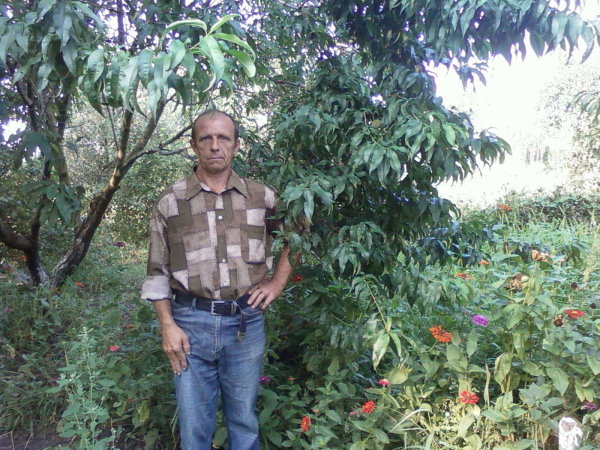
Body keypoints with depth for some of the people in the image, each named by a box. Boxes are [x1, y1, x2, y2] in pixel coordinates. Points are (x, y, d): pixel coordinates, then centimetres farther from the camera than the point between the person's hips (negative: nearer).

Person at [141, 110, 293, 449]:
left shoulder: (263, 197, 4)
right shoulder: (170, 203, 0)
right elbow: (158, 271, 3)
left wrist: (278, 283, 7)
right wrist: (167, 325, -4)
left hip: (247, 322, 1)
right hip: (192, 322, -1)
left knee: (244, 420, 15)